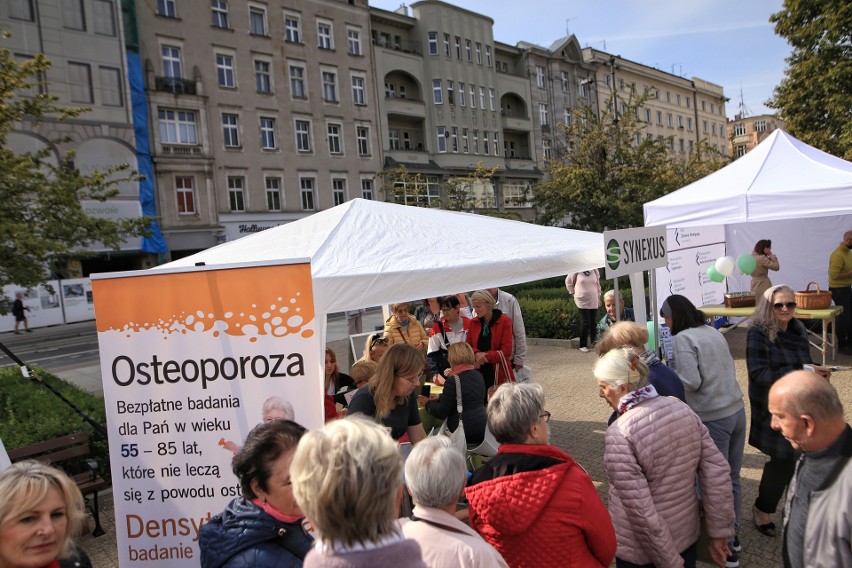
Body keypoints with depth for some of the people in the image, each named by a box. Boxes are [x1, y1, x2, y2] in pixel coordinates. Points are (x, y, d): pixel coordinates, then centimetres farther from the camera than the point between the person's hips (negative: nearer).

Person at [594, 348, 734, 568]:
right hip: (688, 534, 5)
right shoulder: (682, 409, -8)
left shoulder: (620, 434, -27)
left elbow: (641, 511, -25)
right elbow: (717, 472, -5)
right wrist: (719, 532, 3)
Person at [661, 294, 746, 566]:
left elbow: (691, 382, -19)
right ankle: (733, 535, 35)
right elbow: (729, 369, 15)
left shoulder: (683, 338, -13)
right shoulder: (713, 331, 10)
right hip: (737, 410, 8)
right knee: (732, 479, 20)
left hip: (713, 419, -8)